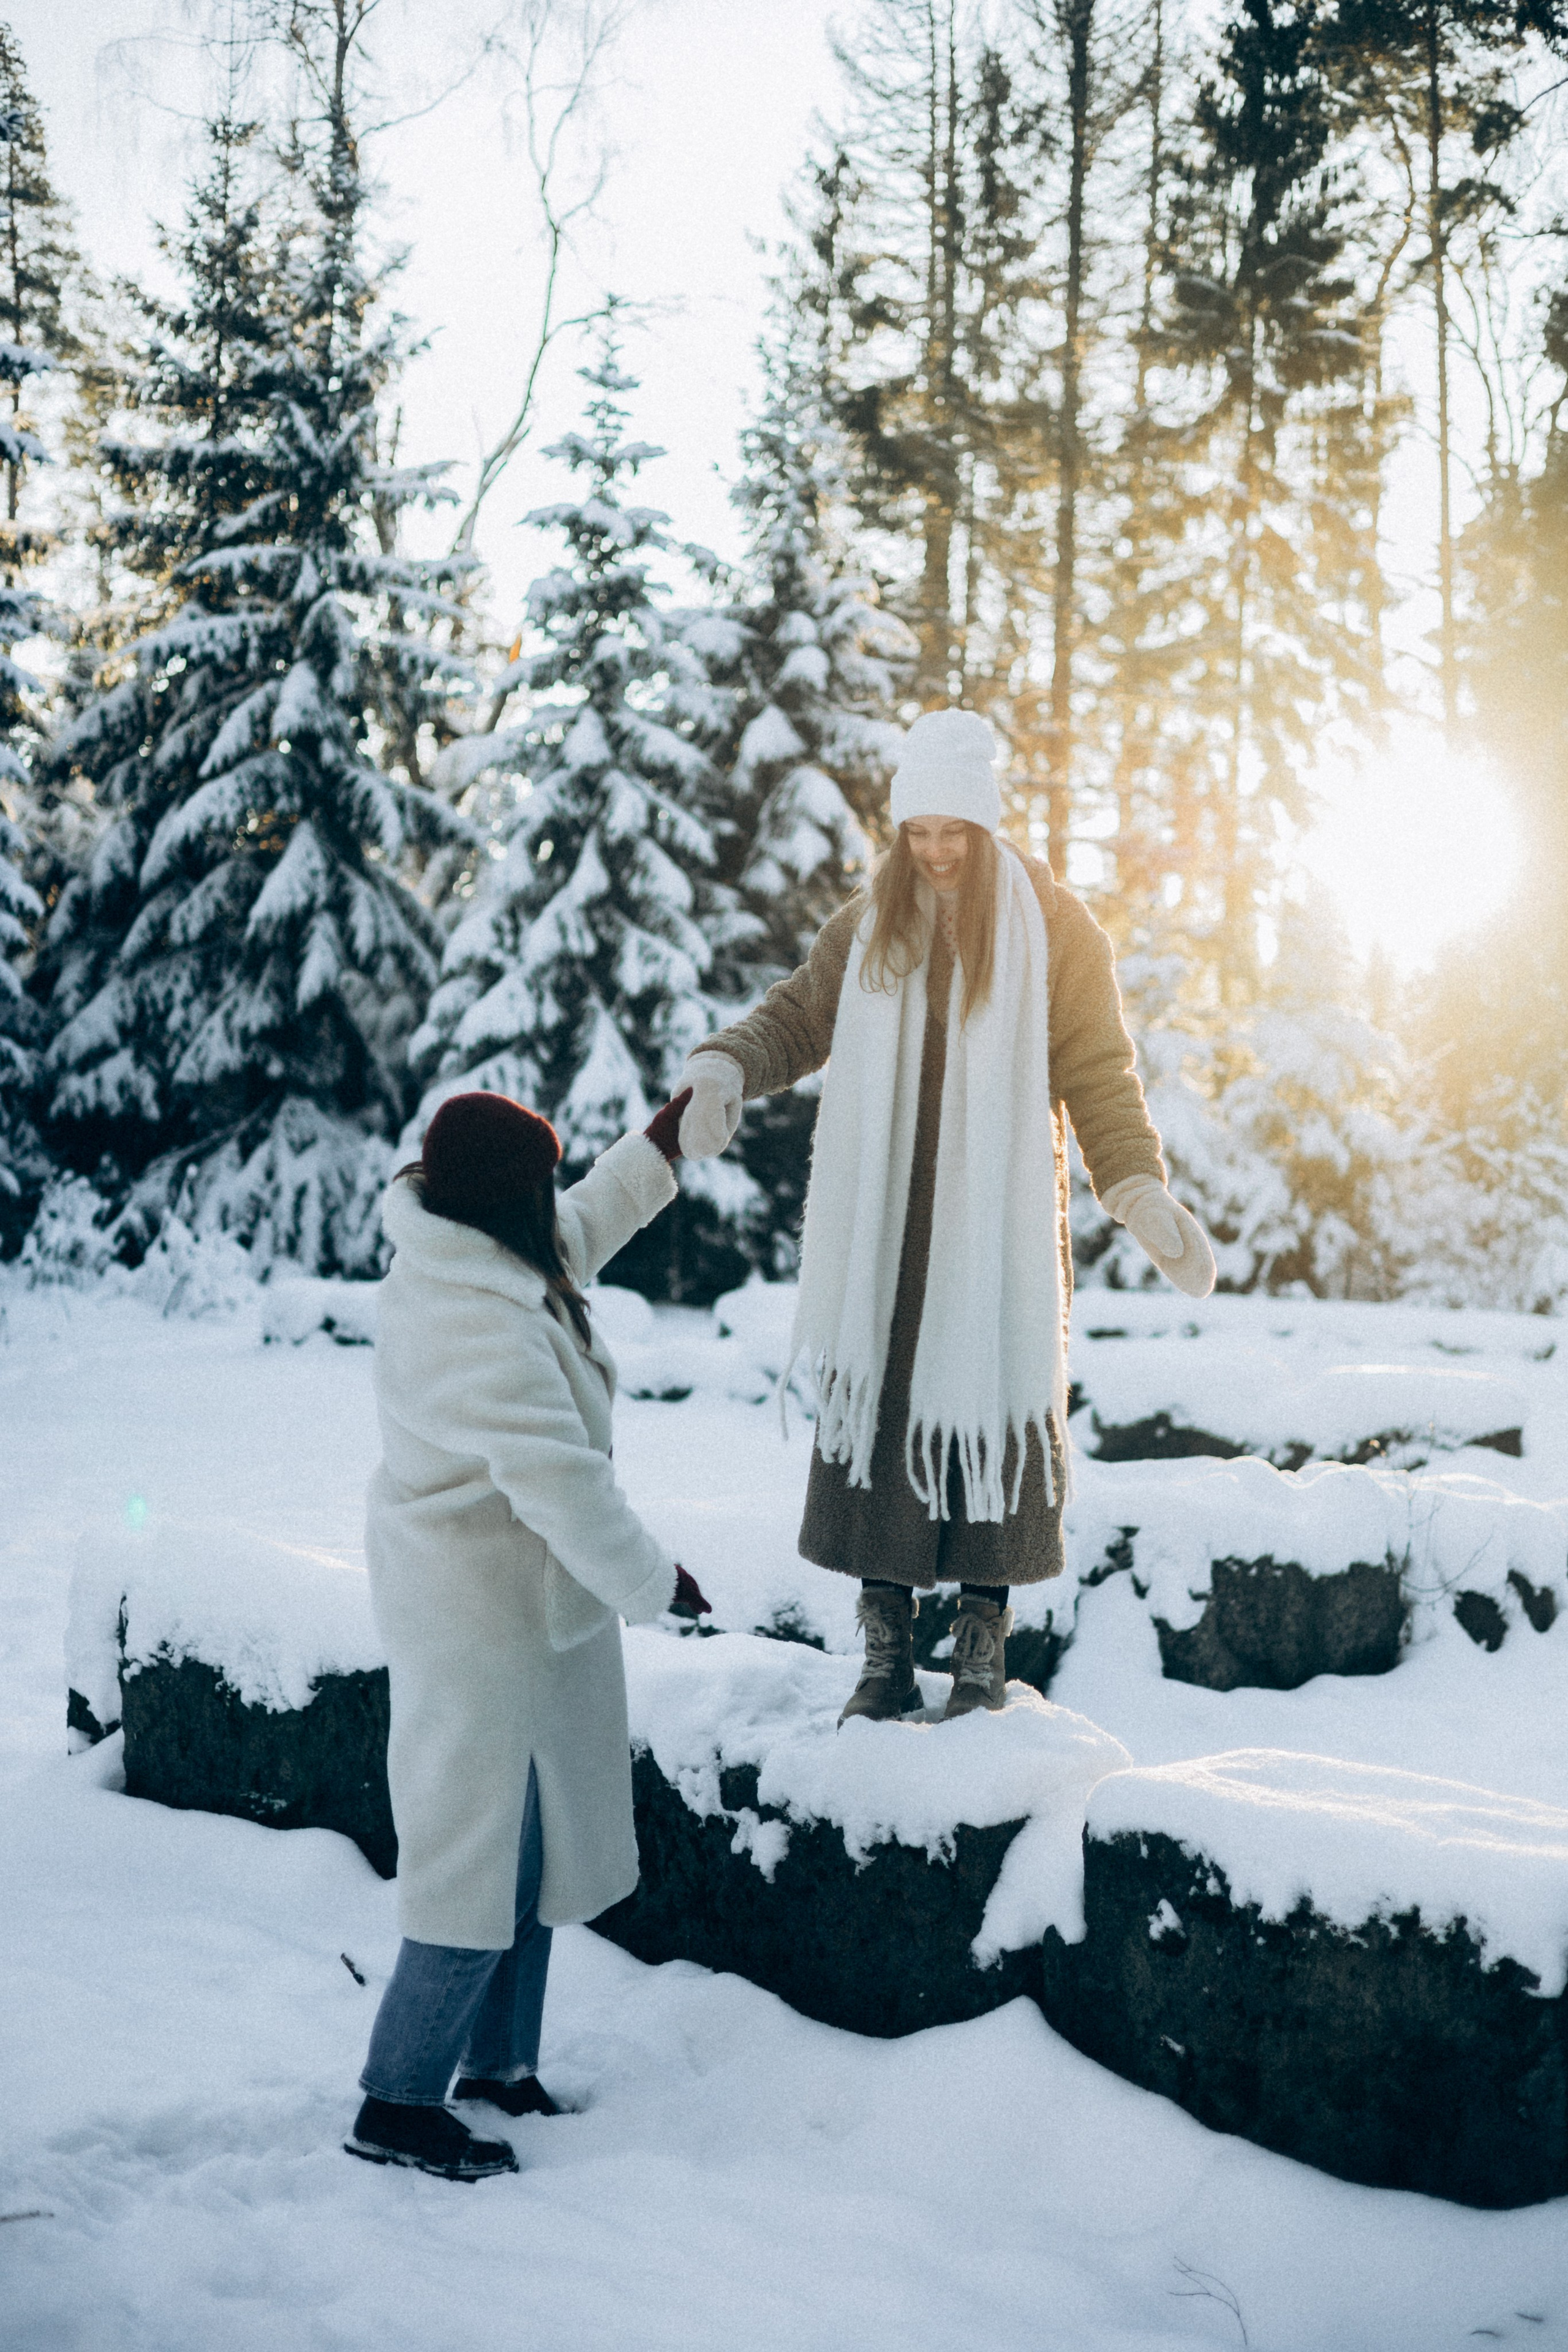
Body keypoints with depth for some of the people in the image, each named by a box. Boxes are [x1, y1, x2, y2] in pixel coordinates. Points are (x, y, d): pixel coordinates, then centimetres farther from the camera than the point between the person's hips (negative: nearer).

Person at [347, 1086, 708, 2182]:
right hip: (483, 1621, -11)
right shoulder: (479, 1328, -29)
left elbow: (581, 1227, 27)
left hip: (533, 1607, 11)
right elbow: (562, 1483, -29)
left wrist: (662, 1145, 26)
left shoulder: (498, 1266, 3)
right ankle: (398, 2104, 10)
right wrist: (652, 1582, -17)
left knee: (534, 1844, 19)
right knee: (480, 1858, -3)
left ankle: (496, 2063, 33)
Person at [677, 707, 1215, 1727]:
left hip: (1000, 1221, -3)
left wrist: (1142, 1191, -14)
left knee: (992, 1407, -1)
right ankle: (888, 1652, 12)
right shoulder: (870, 923, 8)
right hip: (886, 1222, 3)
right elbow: (797, 1017, 12)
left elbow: (1098, 1075, -2)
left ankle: (984, 1649, 13)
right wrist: (722, 1070, -8)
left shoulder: (1054, 927, -2)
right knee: (877, 1409, 2)